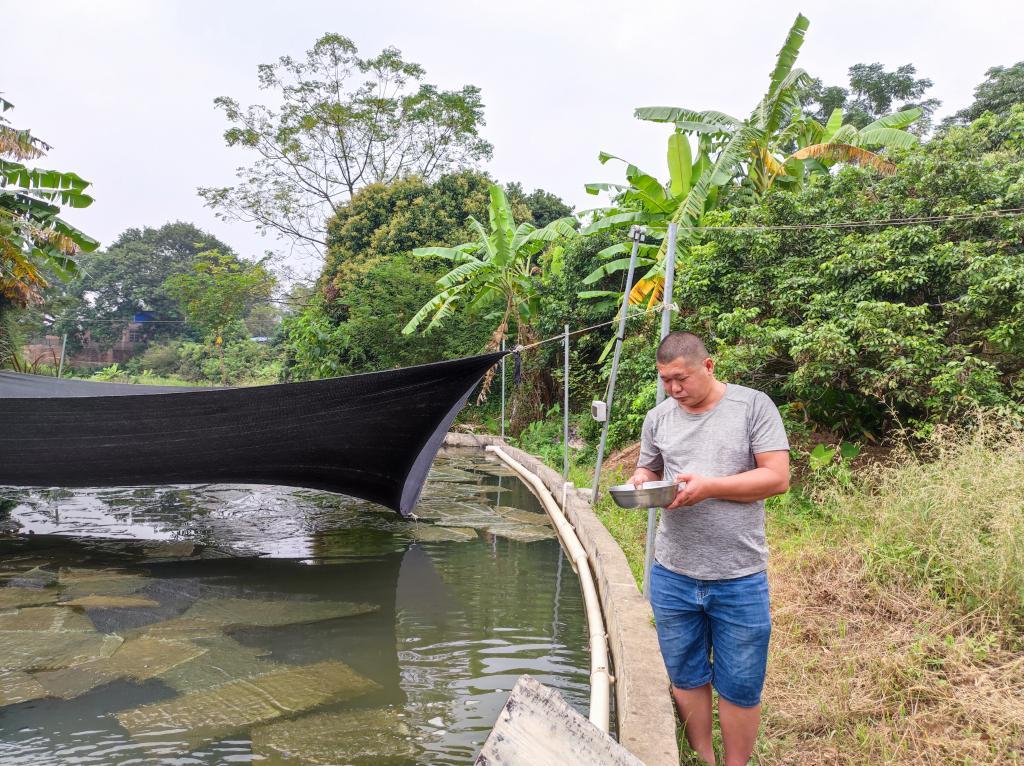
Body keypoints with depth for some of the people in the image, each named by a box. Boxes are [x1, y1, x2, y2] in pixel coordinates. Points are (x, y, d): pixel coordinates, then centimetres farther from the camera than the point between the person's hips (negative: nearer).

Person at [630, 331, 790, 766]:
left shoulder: (753, 406, -7)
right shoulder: (658, 418, 6)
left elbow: (778, 477, -11)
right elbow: (646, 472, 15)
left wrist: (708, 487, -20)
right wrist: (638, 484, -9)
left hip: (740, 579, -3)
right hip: (673, 576, 4)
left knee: (739, 689, 9)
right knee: (686, 679, 16)